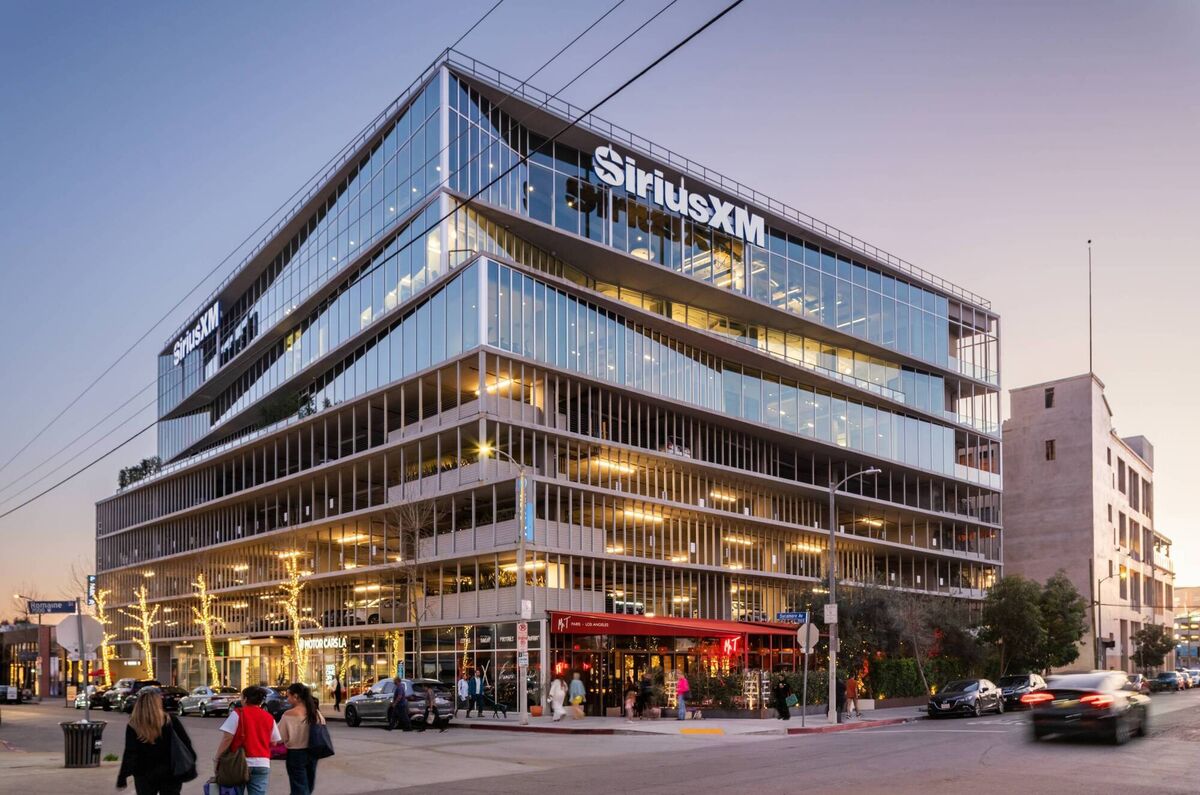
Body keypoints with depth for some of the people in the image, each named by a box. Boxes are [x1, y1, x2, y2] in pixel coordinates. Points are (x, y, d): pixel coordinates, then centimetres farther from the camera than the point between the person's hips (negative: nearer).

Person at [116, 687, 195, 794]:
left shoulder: (133, 726, -9)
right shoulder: (171, 721, -8)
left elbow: (129, 754, -12)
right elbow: (185, 743, -3)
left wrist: (122, 777, -4)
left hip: (144, 775, 0)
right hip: (170, 774, 0)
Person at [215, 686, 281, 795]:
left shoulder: (238, 714, -5)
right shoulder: (269, 718, 7)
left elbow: (227, 738, -11)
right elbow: (273, 742, 11)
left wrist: (217, 758, -3)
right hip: (262, 764, 3)